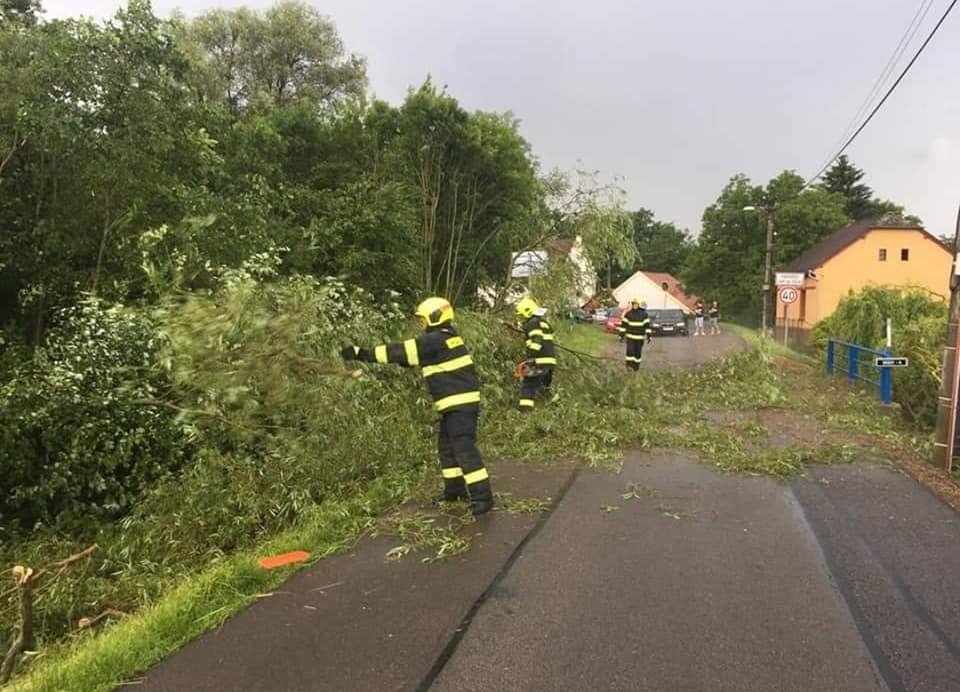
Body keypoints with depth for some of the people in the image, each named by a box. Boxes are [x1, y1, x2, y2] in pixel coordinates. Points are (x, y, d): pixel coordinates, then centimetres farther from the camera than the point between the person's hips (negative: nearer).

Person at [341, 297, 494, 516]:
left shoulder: (435, 341, -16)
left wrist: (364, 354, -14)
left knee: (463, 448, -11)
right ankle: (455, 489, 29)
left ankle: (482, 496, -8)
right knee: (446, 446, 18)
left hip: (460, 402, -10)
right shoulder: (444, 338, 15)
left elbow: (402, 351, -17)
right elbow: (411, 356, 19)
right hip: (457, 402, 10)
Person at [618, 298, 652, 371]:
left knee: (638, 352, 7)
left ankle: (636, 366, 21)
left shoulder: (644, 315, -5)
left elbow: (647, 326, -5)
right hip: (630, 337, 0)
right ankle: (629, 365, -11)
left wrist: (648, 336, -10)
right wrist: (621, 335, -2)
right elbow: (623, 325, 1)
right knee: (630, 351, -14)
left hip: (639, 337, 0)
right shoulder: (628, 314, -2)